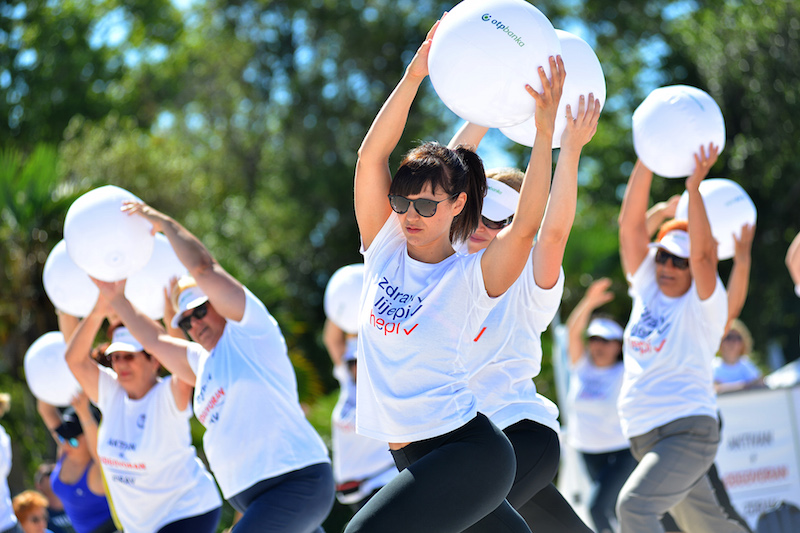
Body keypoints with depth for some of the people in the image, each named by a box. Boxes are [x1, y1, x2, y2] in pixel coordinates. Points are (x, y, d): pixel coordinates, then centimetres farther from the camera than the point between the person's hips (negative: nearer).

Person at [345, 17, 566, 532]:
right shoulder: (385, 249, 6)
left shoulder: (471, 275, -7)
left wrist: (545, 129, -27)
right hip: (412, 458, 6)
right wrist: (414, 75, -13)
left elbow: (526, 225, -25)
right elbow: (371, 156, -4)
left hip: (467, 451, -6)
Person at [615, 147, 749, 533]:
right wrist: (646, 161, -10)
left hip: (688, 430, -7)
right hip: (644, 438, 7)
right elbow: (630, 224, 0)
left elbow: (702, 254, -23)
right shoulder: (646, 290, 10)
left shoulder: (705, 304, -4)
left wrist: (694, 187, -31)